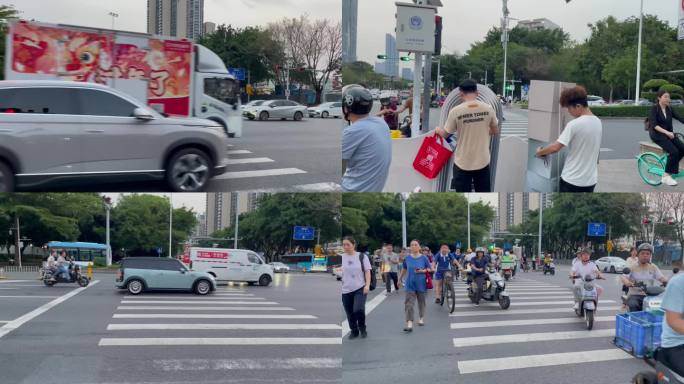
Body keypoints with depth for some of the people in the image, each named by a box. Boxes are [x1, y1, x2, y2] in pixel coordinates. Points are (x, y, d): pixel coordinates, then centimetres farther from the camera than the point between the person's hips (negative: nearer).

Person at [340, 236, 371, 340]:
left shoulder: (362, 256, 0)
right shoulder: (341, 258, 3)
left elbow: (367, 272, 1)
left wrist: (367, 285, -10)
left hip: (360, 288, -2)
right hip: (345, 290, 2)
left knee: (358, 310, -18)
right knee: (350, 313, 6)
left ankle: (362, 329, 7)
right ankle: (354, 331, 27)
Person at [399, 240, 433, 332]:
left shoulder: (424, 258, -5)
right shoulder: (407, 258, 1)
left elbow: (429, 269, 1)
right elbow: (404, 269, 15)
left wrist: (422, 271, -18)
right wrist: (400, 279, 24)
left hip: (421, 284, -1)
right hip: (410, 285, 1)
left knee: (421, 302, 15)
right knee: (409, 304, -10)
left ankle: (421, 319, 37)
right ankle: (409, 324, -15)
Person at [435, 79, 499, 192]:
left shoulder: (456, 111, -14)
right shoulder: (488, 109, -6)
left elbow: (445, 134, -1)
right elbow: (495, 131, 8)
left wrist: (438, 130, 23)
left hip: (463, 163, -2)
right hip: (483, 161, 2)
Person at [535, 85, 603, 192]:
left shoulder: (574, 125, -18)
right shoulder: (598, 123, 5)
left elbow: (555, 148, -17)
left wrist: (540, 152, 0)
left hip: (572, 179, -6)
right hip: (590, 179, 6)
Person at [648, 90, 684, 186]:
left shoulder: (669, 109, 8)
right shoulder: (654, 109, -10)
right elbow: (654, 125, -20)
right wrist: (666, 132, -32)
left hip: (669, 134, 6)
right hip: (657, 135, -6)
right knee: (674, 151, -25)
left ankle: (672, 166, 10)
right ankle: (666, 176, -15)